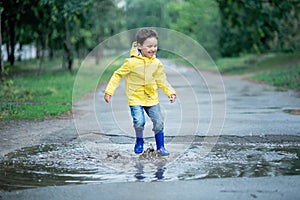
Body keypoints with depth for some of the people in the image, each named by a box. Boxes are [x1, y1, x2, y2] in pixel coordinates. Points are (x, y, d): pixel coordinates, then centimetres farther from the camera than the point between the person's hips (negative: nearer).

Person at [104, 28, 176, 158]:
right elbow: (118, 75, -6)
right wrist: (109, 91, -9)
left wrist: (170, 92, 3)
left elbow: (161, 80, 13)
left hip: (152, 98, 4)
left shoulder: (156, 63, 0)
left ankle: (160, 147, 17)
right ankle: (139, 140, 13)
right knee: (139, 121, -18)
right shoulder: (132, 62, -14)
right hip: (135, 98, -4)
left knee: (159, 122, 0)